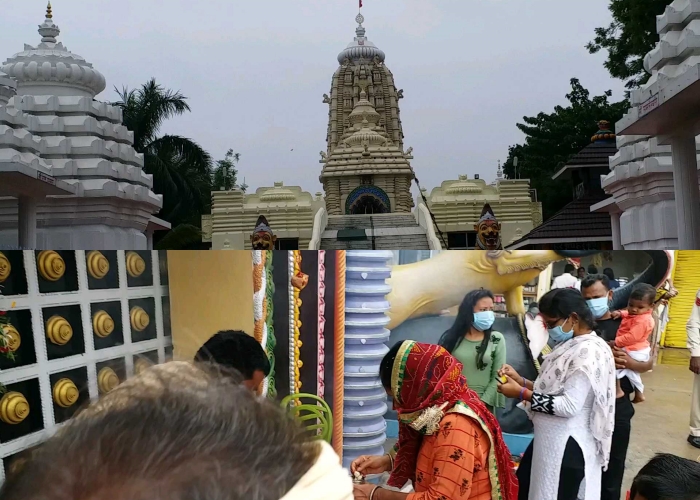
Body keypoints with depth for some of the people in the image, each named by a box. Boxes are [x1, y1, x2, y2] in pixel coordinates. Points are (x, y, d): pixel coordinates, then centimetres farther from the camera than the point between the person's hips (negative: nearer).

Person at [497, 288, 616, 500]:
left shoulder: (589, 352, -21)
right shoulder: (570, 345, 8)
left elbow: (569, 406, -26)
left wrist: (521, 393, -21)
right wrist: (521, 381, 1)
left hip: (568, 445, -9)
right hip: (548, 439, 9)